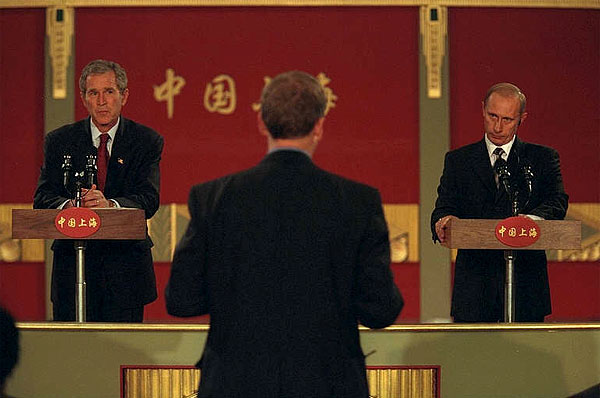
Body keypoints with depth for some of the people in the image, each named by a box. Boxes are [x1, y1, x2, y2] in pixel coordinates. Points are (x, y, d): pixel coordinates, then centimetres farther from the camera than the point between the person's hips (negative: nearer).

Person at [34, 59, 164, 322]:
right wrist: (70, 206, -26)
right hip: (73, 261, 1)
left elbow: (149, 200, -8)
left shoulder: (147, 141, 4)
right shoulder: (59, 141, 7)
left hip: (126, 266, 0)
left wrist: (110, 205, -29)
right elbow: (42, 199, -2)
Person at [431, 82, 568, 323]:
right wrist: (444, 221, -23)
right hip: (474, 282, 1)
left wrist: (533, 217, -29)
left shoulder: (543, 158, 10)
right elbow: (445, 206, 3)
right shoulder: (458, 160, 14)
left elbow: (557, 202, -5)